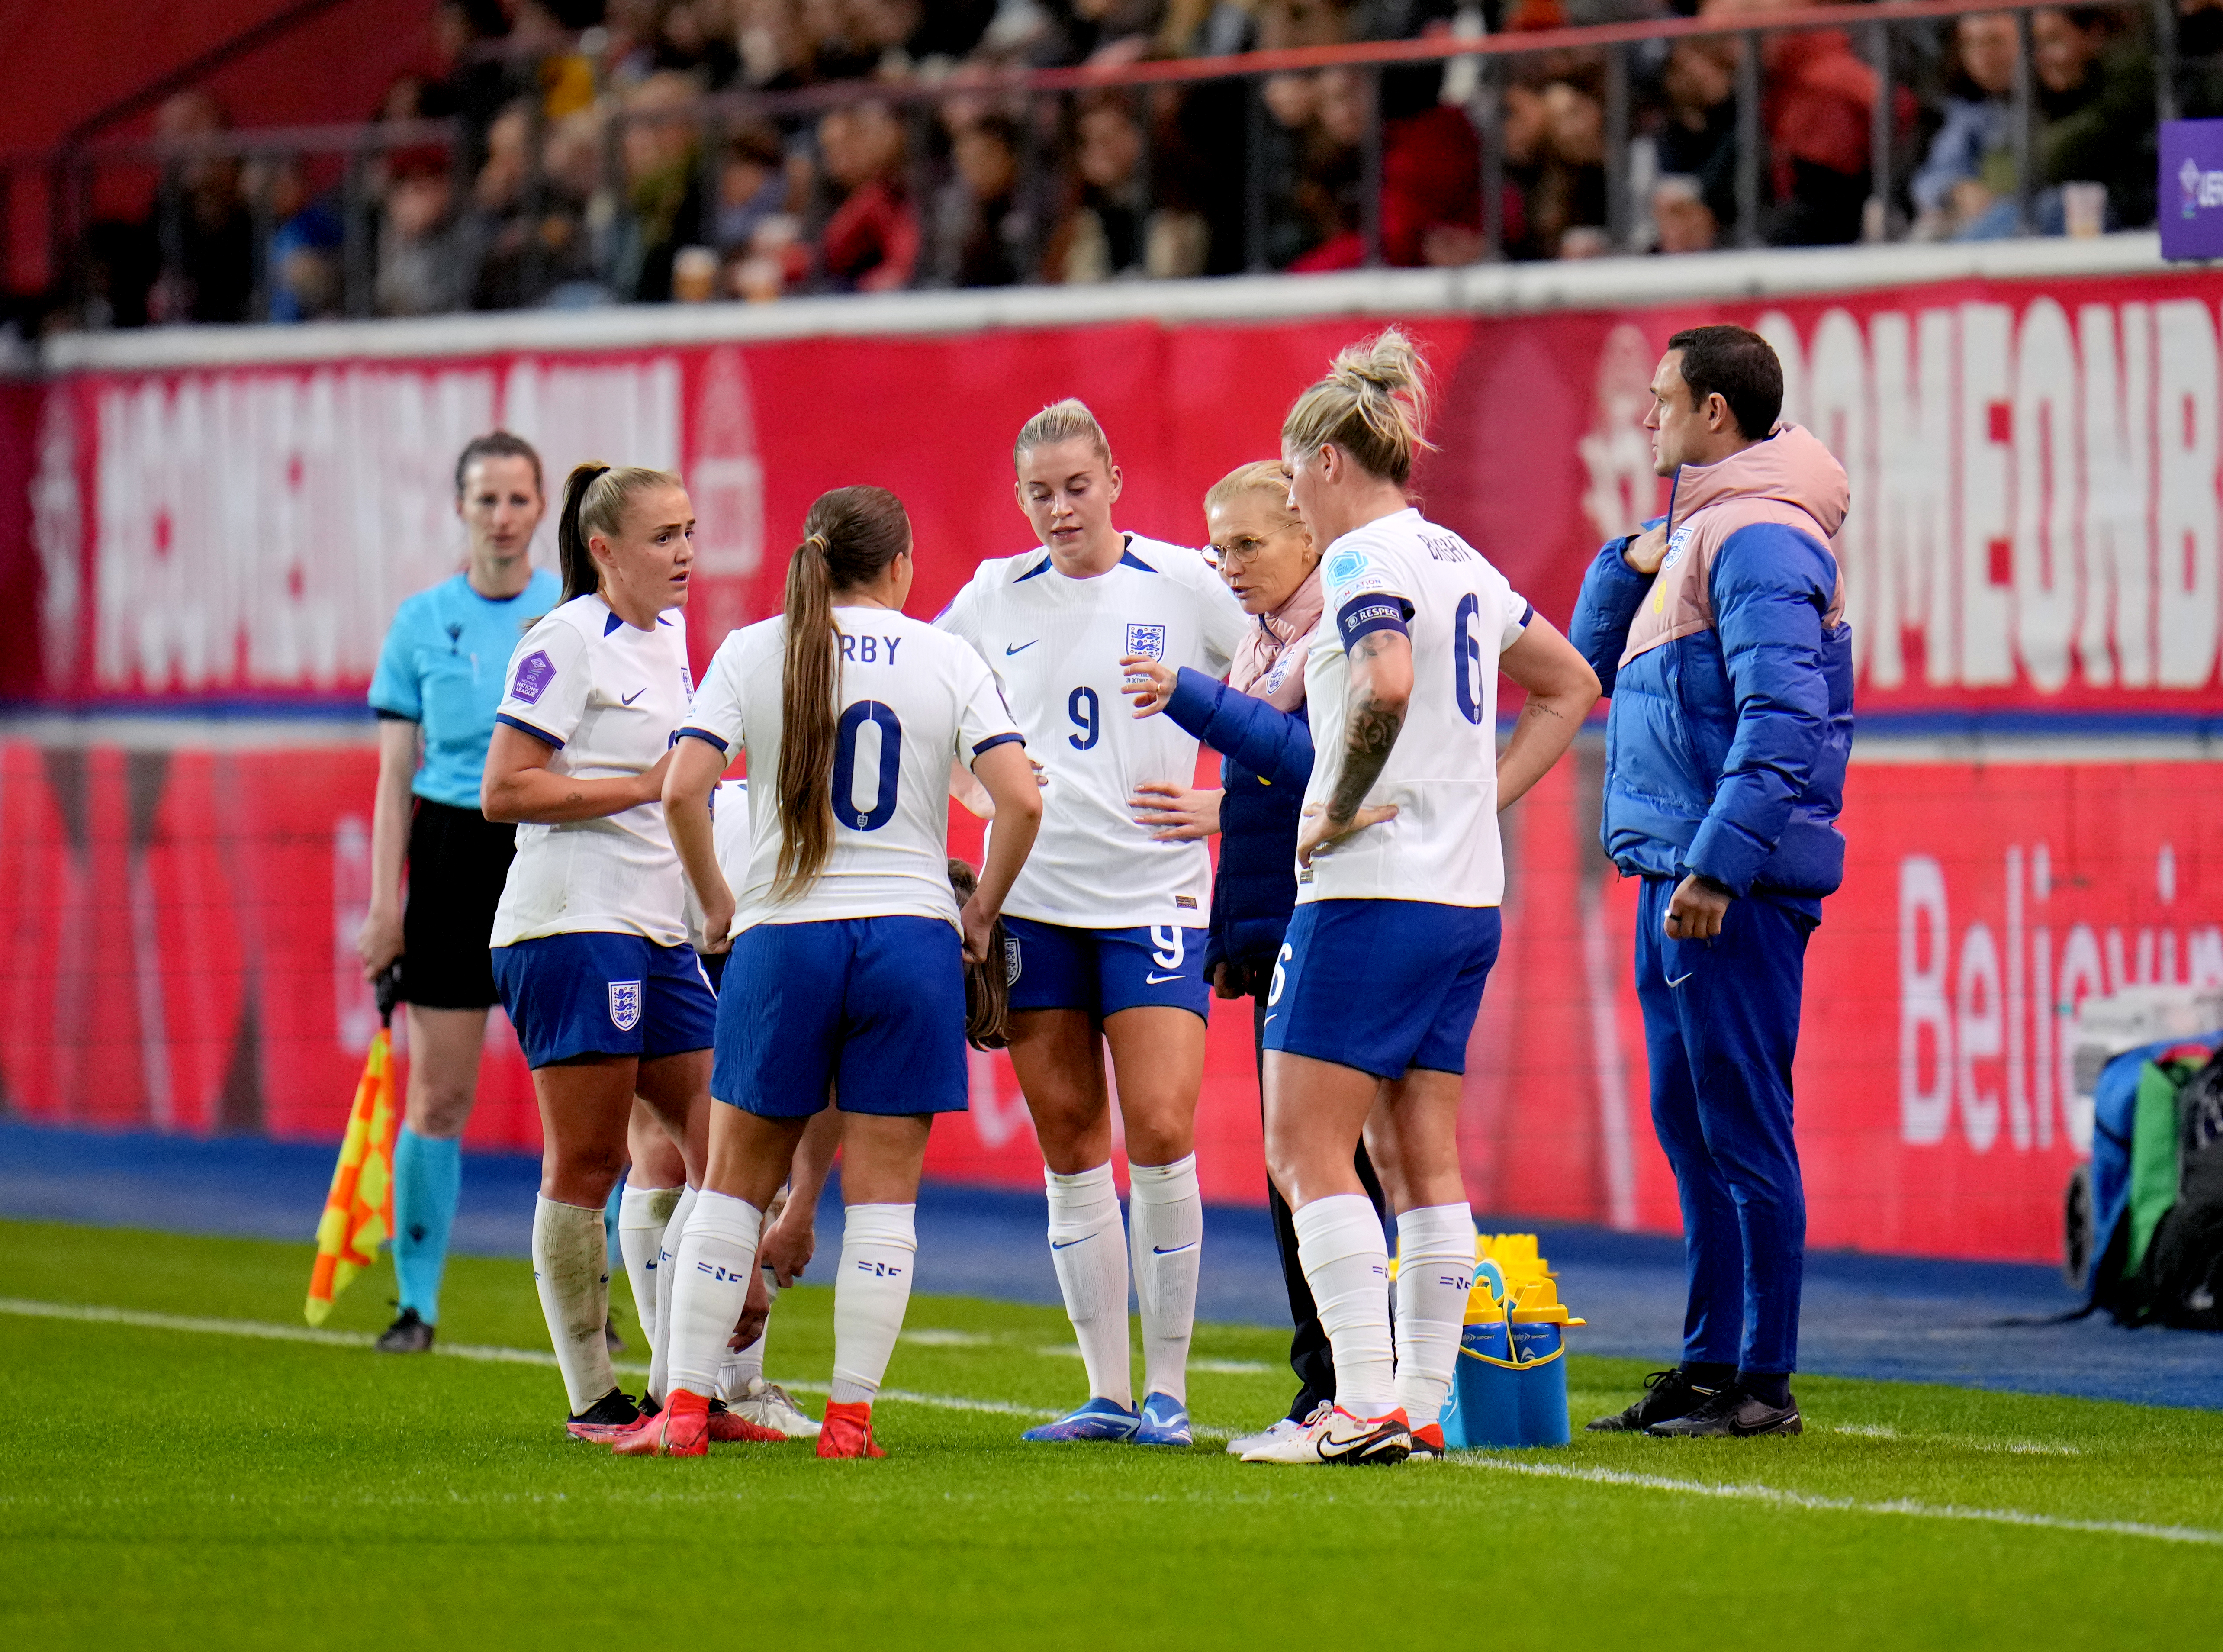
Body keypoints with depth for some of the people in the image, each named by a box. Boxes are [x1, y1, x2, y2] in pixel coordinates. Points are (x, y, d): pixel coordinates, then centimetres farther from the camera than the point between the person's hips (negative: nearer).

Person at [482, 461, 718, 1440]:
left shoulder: (667, 640, 17)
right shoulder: (567, 642, -9)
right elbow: (504, 791, -15)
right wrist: (647, 786, -15)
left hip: (658, 933, 9)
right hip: (571, 926, -9)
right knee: (585, 1165, -4)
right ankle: (592, 1399, 1)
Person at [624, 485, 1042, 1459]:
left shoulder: (753, 653, 3)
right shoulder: (947, 660, 2)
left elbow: (682, 791, -8)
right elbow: (1021, 801, -7)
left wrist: (716, 905, 5)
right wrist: (981, 914, 7)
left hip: (782, 937, 0)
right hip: (912, 933, 0)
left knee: (736, 1183, 9)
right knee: (883, 1191, 4)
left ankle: (685, 1410, 5)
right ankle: (850, 1416, 1)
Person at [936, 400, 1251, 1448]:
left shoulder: (1186, 585, -1)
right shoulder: (994, 596, 7)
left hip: (1154, 896, -3)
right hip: (1031, 896, 3)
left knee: (1161, 1133, -12)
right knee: (1069, 1149, 4)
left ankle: (1168, 1389, -2)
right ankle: (1107, 1392, 10)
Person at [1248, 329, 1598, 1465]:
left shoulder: (1365, 559, -10)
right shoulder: (1461, 563, 17)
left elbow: (1385, 688, -29)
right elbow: (1570, 687, 28)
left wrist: (1336, 812, -17)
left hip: (1373, 891, -9)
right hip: (1468, 896, 9)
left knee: (1306, 1151, -6)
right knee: (1420, 1158, 9)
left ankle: (1365, 1408, -12)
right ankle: (1424, 1404, 8)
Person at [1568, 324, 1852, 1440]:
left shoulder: (1759, 537, -14)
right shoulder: (1699, 532, 18)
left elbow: (1781, 718, -22)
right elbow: (1591, 666, 27)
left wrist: (1718, 865, -26)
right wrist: (1631, 563, 10)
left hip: (1735, 887, -10)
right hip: (1677, 877, 10)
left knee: (1742, 1128, -7)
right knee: (1690, 1126, 13)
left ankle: (1765, 1382, -5)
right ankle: (1709, 1366, 19)